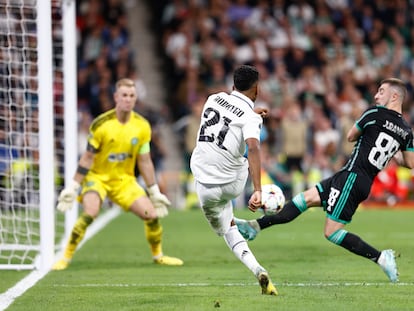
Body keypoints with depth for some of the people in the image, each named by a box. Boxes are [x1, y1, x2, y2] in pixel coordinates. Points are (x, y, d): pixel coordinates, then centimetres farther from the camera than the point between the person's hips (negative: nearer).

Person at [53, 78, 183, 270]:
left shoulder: (142, 126, -5)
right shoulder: (101, 124, -16)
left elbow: (145, 162, 4)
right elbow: (87, 158, -10)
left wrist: (155, 193, 6)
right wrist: (72, 188, -12)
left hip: (125, 180, 4)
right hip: (97, 177, -4)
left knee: (151, 214, -8)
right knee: (89, 213, -29)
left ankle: (158, 255, 18)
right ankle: (66, 257, -18)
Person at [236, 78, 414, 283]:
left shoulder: (376, 114, -11)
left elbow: (351, 136, 2)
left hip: (352, 177, -9)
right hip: (366, 183, 9)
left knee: (332, 232, -8)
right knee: (307, 198, 9)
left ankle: (380, 257, -9)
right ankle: (256, 226, 7)